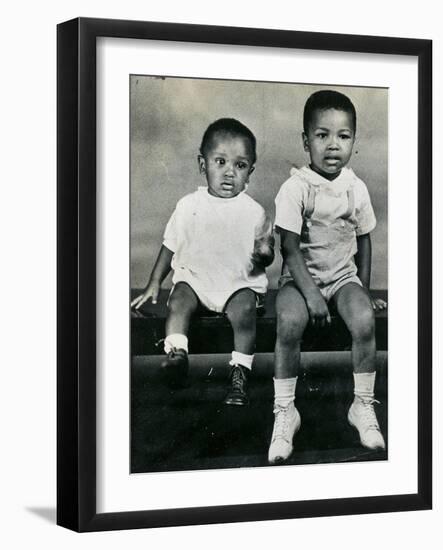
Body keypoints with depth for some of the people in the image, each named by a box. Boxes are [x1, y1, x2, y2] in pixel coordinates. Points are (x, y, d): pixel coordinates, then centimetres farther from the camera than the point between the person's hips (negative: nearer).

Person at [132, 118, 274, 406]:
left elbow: (267, 254, 8)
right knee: (179, 301, -28)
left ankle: (240, 374, -24)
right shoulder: (190, 206, 3)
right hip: (194, 277, 2)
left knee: (243, 310, -29)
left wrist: (264, 254, -17)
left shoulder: (254, 212, 0)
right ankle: (176, 355, -30)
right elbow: (170, 246, 13)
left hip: (240, 283, -2)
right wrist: (154, 283, 10)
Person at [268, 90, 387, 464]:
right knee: (289, 322, -32)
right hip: (301, 276, -3)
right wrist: (311, 294, -22)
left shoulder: (356, 188, 1)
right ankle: (285, 412, -17)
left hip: (343, 275, 3)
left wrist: (364, 291, 7)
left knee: (364, 321, -27)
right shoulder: (295, 188, -12)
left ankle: (364, 405, -8)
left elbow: (363, 240, 11)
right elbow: (290, 248, -14)